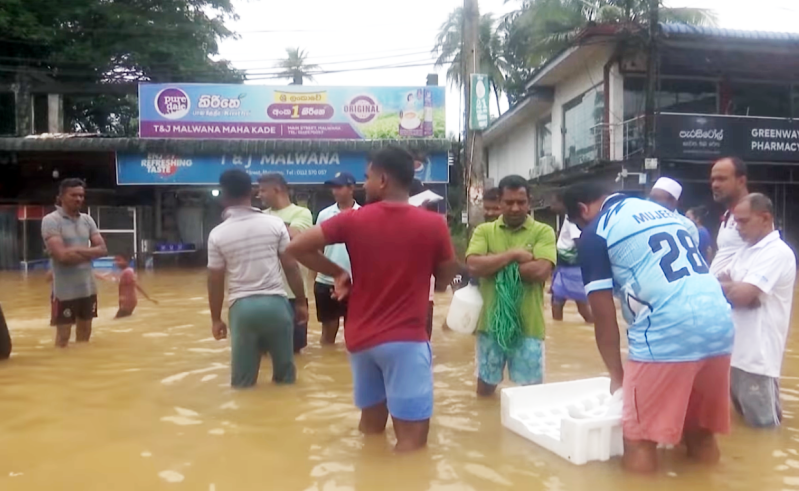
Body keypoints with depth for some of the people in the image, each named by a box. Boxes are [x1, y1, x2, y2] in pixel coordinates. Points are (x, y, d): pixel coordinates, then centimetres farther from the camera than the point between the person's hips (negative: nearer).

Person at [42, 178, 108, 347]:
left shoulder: (87, 220, 8)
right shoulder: (51, 220, -11)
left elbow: (102, 249, 2)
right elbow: (63, 255, -22)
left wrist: (77, 251, -13)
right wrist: (89, 253, -7)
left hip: (88, 287, 6)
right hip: (65, 290, -6)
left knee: (85, 331, 17)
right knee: (63, 335, 3)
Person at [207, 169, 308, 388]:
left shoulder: (217, 234, -1)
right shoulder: (275, 223, -2)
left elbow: (215, 281, 4)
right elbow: (291, 267, 0)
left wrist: (216, 318, 15)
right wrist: (301, 302, 9)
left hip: (242, 307, 0)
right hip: (275, 302, 0)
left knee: (243, 381, 12)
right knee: (285, 375, 16)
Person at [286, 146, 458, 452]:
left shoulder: (353, 221, -4)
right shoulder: (434, 225, -6)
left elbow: (296, 247, -2)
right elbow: (445, 280, 5)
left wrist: (337, 273, 7)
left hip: (361, 337, 4)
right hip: (406, 339, -3)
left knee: (371, 421, 21)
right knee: (412, 436, 2)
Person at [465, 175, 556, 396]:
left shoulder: (543, 232, -2)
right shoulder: (484, 230, 3)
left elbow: (541, 271, -18)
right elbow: (473, 265, -13)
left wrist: (494, 264, -12)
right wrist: (513, 255, -16)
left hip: (527, 326, -2)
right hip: (490, 323, 2)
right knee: (485, 389, 19)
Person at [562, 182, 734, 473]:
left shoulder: (594, 233, 2)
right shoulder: (662, 210, 23)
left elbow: (604, 315, 0)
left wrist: (616, 373, 14)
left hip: (667, 332, -7)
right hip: (720, 325, 8)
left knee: (639, 438, 9)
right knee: (700, 433, 24)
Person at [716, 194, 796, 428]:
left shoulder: (778, 252, -14)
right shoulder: (746, 251, 15)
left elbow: (742, 295, -23)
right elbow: (723, 282, 12)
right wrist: (730, 287, -10)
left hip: (757, 356, -9)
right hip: (737, 351, 9)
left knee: (764, 426, 2)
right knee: (745, 421, 19)